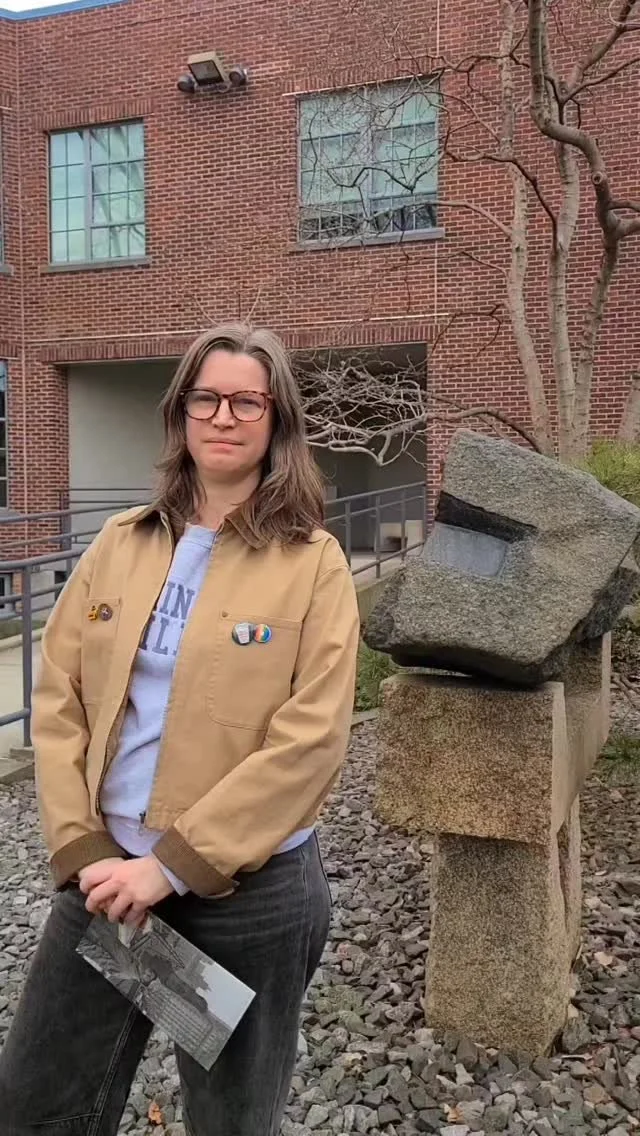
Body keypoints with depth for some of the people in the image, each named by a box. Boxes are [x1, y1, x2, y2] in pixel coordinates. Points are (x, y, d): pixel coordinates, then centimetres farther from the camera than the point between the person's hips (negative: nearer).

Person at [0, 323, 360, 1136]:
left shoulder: (312, 563, -8)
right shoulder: (121, 544, 4)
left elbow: (310, 740, -15)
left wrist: (175, 865, -16)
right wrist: (82, 849, -9)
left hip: (248, 891, -3)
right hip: (111, 875, 4)